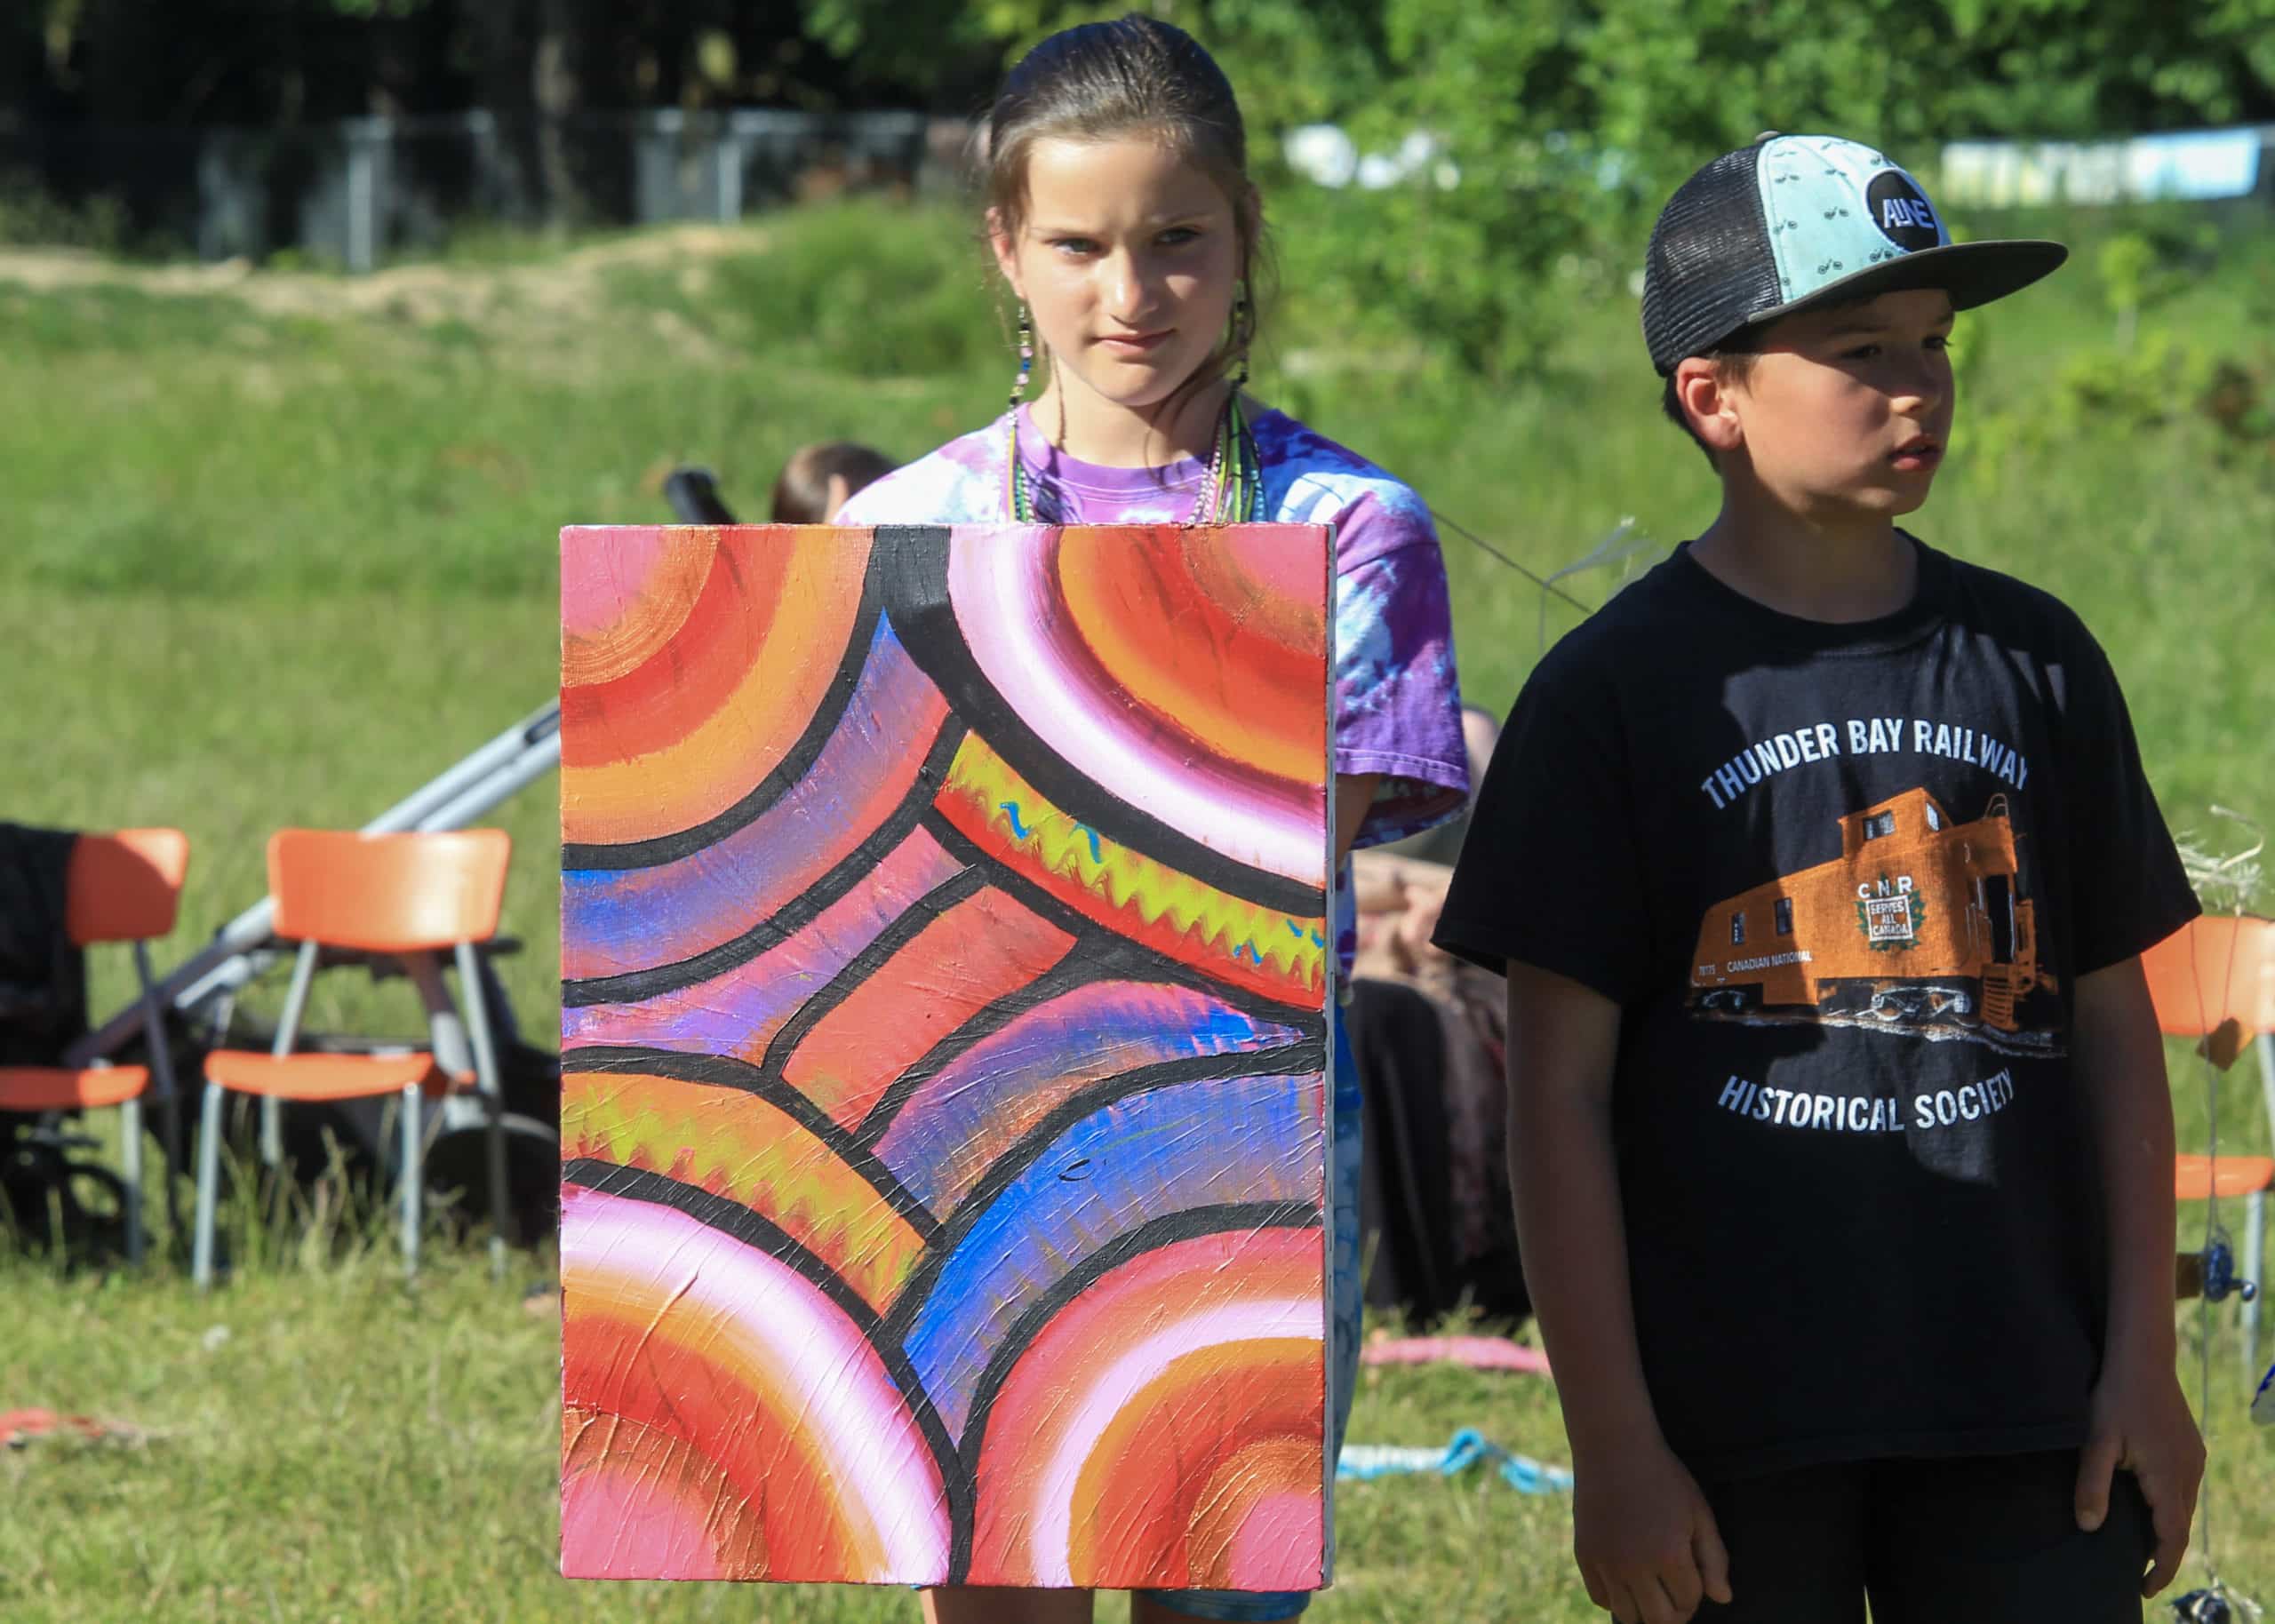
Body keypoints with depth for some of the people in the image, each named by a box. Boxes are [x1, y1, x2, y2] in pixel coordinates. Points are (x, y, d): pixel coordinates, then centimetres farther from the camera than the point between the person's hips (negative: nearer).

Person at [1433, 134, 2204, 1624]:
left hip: (2025, 1412, 3)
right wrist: (1612, 1442, -8)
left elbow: (2115, 1025, 13)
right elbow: (1561, 1093, -3)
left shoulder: (2034, 661, 10)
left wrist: (2145, 1360, 6)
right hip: (1739, 1431, -3)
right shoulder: (1615, 693, -1)